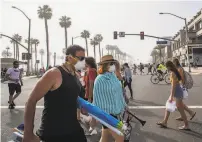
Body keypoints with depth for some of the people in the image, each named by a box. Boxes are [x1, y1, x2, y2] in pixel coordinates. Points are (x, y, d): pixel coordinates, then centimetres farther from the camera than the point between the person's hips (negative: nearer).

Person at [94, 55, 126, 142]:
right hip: (107, 113, -7)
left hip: (114, 111, 7)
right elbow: (98, 99, -15)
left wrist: (123, 105, 19)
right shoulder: (100, 80, -19)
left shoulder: (113, 76, 4)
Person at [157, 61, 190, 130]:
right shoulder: (175, 72, 8)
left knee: (181, 110, 1)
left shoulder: (173, 73, -20)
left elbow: (173, 85, -23)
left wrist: (171, 96, -20)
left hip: (177, 92, -10)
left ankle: (186, 126, 15)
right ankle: (164, 122, 20)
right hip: (176, 91, 10)